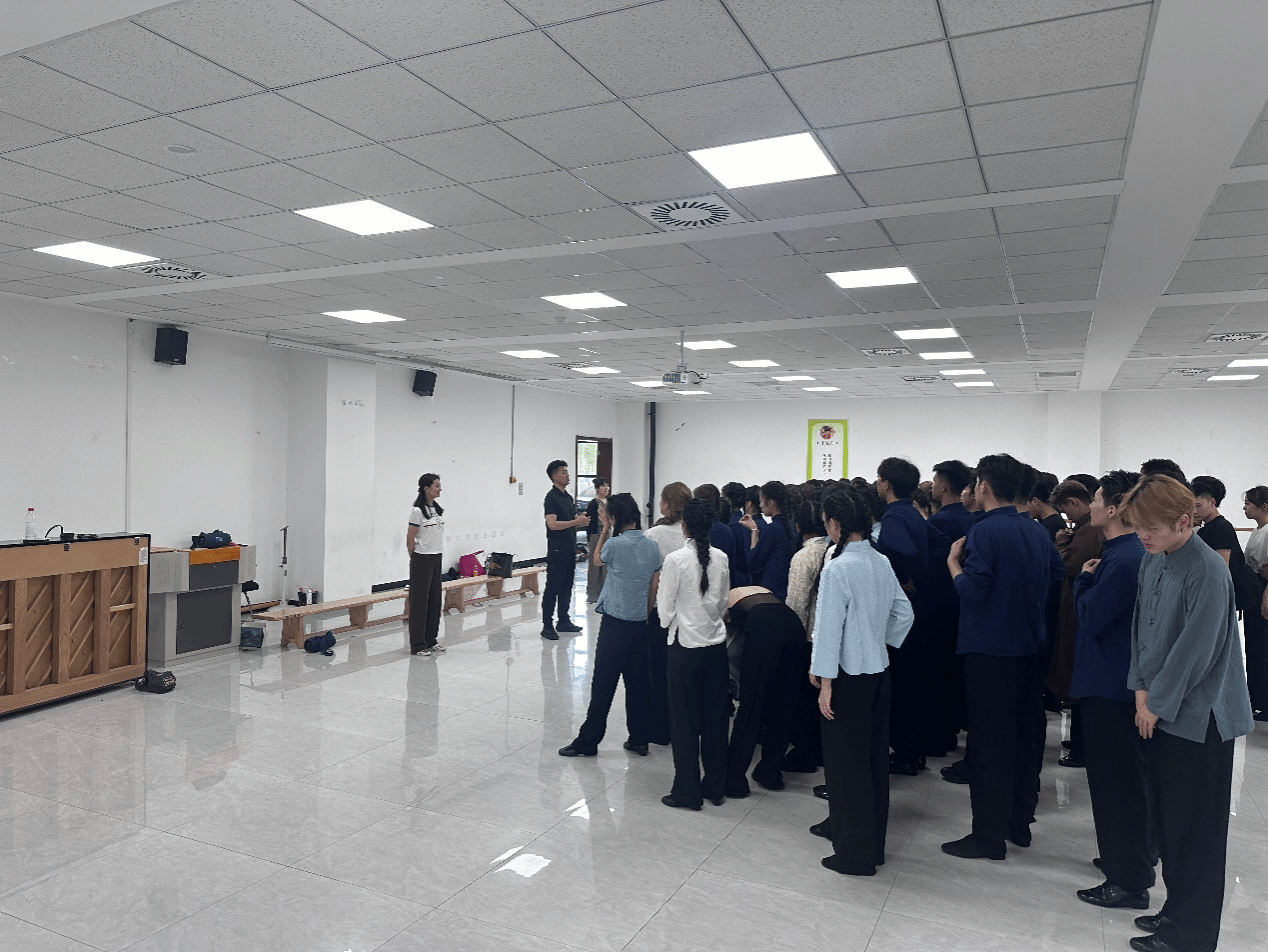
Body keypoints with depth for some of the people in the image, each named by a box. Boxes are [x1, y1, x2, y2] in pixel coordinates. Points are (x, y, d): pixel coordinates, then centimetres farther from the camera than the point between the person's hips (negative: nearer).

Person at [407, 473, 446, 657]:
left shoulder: (438, 509, 9)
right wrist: (416, 559, -1)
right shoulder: (418, 511, -15)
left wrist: (437, 553, 14)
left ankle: (431, 640, 23)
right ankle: (417, 645, 6)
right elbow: (410, 539, -10)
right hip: (422, 560, -7)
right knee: (420, 602, -1)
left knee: (435, 600, 12)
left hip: (437, 559, 7)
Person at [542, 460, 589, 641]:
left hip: (570, 550, 8)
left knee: (566, 588, 12)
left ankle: (563, 621, 20)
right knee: (552, 588, -5)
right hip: (557, 551, -8)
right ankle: (547, 626, -1)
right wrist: (576, 522, -19)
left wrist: (581, 522, 1)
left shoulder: (568, 497, 15)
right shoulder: (552, 497, -11)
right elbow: (553, 524, -21)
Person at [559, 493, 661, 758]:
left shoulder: (615, 544, -14)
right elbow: (654, 587, 8)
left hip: (615, 622, -5)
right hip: (640, 622, 5)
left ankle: (588, 741, 9)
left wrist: (605, 529, 7)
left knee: (603, 683, 1)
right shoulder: (652, 545, 2)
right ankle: (638, 739, 18)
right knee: (637, 682, 12)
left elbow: (597, 558, 8)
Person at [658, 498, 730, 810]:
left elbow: (665, 609, -9)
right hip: (716, 644, 5)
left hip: (686, 646, -5)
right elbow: (723, 603, 10)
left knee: (685, 719, 6)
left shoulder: (676, 559, -15)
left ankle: (687, 792, 15)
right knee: (714, 717, 14)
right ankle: (715, 787, 25)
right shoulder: (721, 558, -1)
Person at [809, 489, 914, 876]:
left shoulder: (837, 569, -19)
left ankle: (855, 854, 12)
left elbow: (830, 627, -19)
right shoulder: (882, 563, 3)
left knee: (847, 762, 3)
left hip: (849, 677, -8)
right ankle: (871, 837, 34)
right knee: (874, 757, 18)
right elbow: (904, 613, 11)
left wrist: (824, 681, -14)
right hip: (879, 671, 8)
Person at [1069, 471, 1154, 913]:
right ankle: (1131, 860, 36)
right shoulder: (1124, 552, 9)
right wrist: (1089, 580, -1)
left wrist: (1083, 580, -5)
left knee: (1117, 779, 0)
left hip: (1111, 683, -10)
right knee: (1122, 776, 21)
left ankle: (1129, 882, 11)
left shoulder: (1124, 560, -23)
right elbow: (1095, 611, 14)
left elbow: (1091, 617, -19)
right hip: (1115, 679, 10)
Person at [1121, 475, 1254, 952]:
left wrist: (1157, 702, -11)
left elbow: (1194, 651, -19)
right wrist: (1142, 690, 1)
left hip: (1197, 715, -7)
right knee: (1168, 818, 16)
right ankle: (1177, 908, 31)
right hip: (1159, 709, 7)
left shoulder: (1207, 572, -19)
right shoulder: (1152, 560, 5)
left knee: (1195, 828, 4)